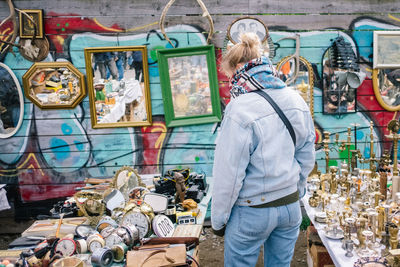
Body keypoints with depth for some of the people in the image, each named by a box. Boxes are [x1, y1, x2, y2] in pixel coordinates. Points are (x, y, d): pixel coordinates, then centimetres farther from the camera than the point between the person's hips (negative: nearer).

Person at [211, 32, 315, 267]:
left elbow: (229, 174, -17)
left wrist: (218, 219, -5)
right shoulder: (296, 100, -1)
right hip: (290, 207, 6)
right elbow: (307, 158, 8)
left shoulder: (240, 109, -21)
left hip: (251, 212, -6)